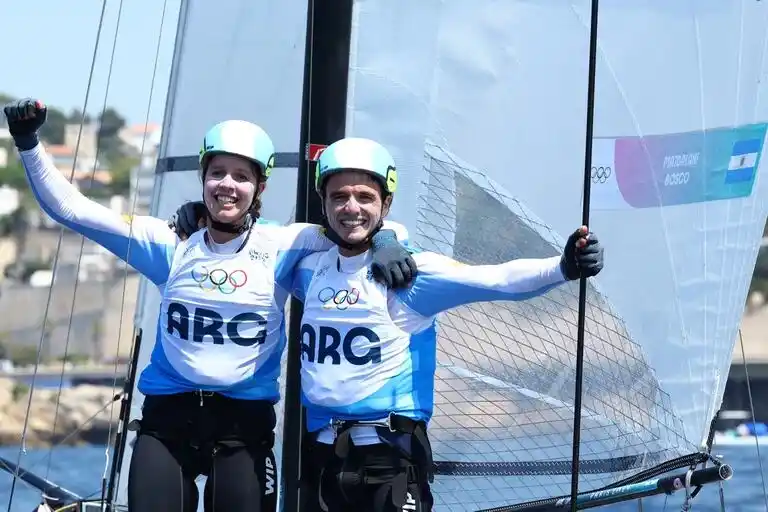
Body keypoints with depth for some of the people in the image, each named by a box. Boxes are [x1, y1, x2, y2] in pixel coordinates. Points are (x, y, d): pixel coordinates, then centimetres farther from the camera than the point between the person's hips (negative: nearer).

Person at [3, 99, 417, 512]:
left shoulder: (281, 246, -3)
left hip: (244, 422, -1)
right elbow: (70, 208, 0)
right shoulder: (172, 244, 0)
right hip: (167, 417, 1)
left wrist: (385, 241, -23)